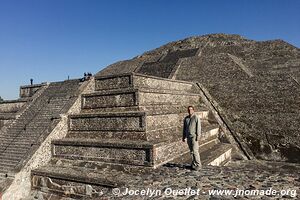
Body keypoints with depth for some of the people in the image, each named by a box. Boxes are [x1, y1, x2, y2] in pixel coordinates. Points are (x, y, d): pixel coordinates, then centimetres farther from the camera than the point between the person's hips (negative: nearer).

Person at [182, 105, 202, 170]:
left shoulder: (196, 118, -9)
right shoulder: (186, 118, 9)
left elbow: (198, 128, -12)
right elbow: (184, 128, 14)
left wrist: (197, 137, -16)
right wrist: (183, 137, 12)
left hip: (194, 136, -6)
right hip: (188, 137, 6)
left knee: (195, 151, -8)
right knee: (191, 151, 11)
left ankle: (198, 165, 4)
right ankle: (193, 164, 20)